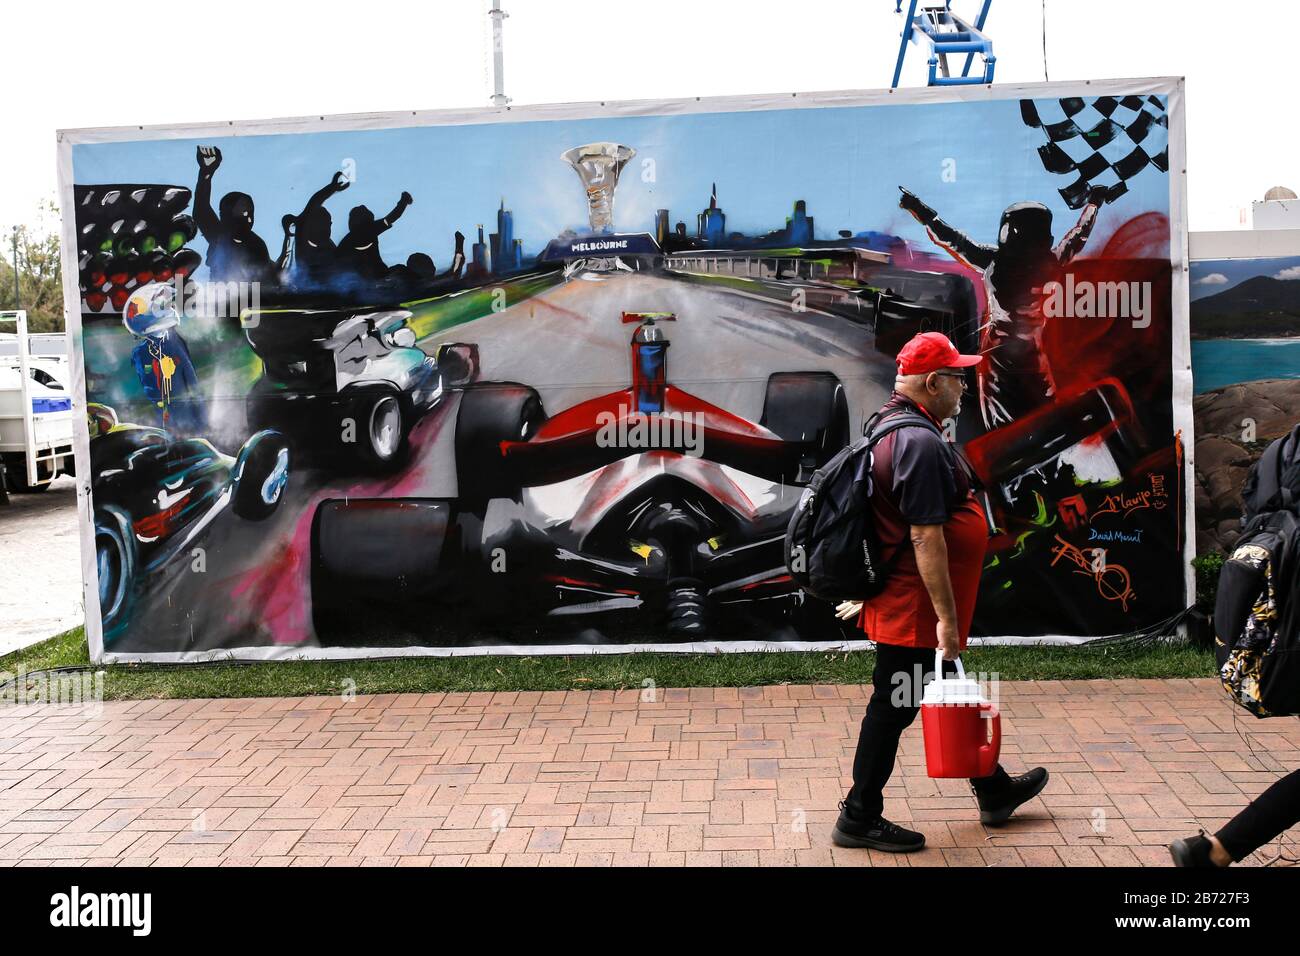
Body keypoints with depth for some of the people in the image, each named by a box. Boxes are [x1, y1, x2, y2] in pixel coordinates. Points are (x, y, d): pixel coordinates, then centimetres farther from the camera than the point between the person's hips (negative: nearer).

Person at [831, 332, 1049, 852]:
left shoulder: (890, 428, 11)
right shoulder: (921, 442, -22)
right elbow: (926, 537, -26)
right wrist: (947, 617, -23)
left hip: (893, 593, 11)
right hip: (914, 607, -11)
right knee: (894, 706, 1)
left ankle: (994, 791, 38)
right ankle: (859, 819, 14)